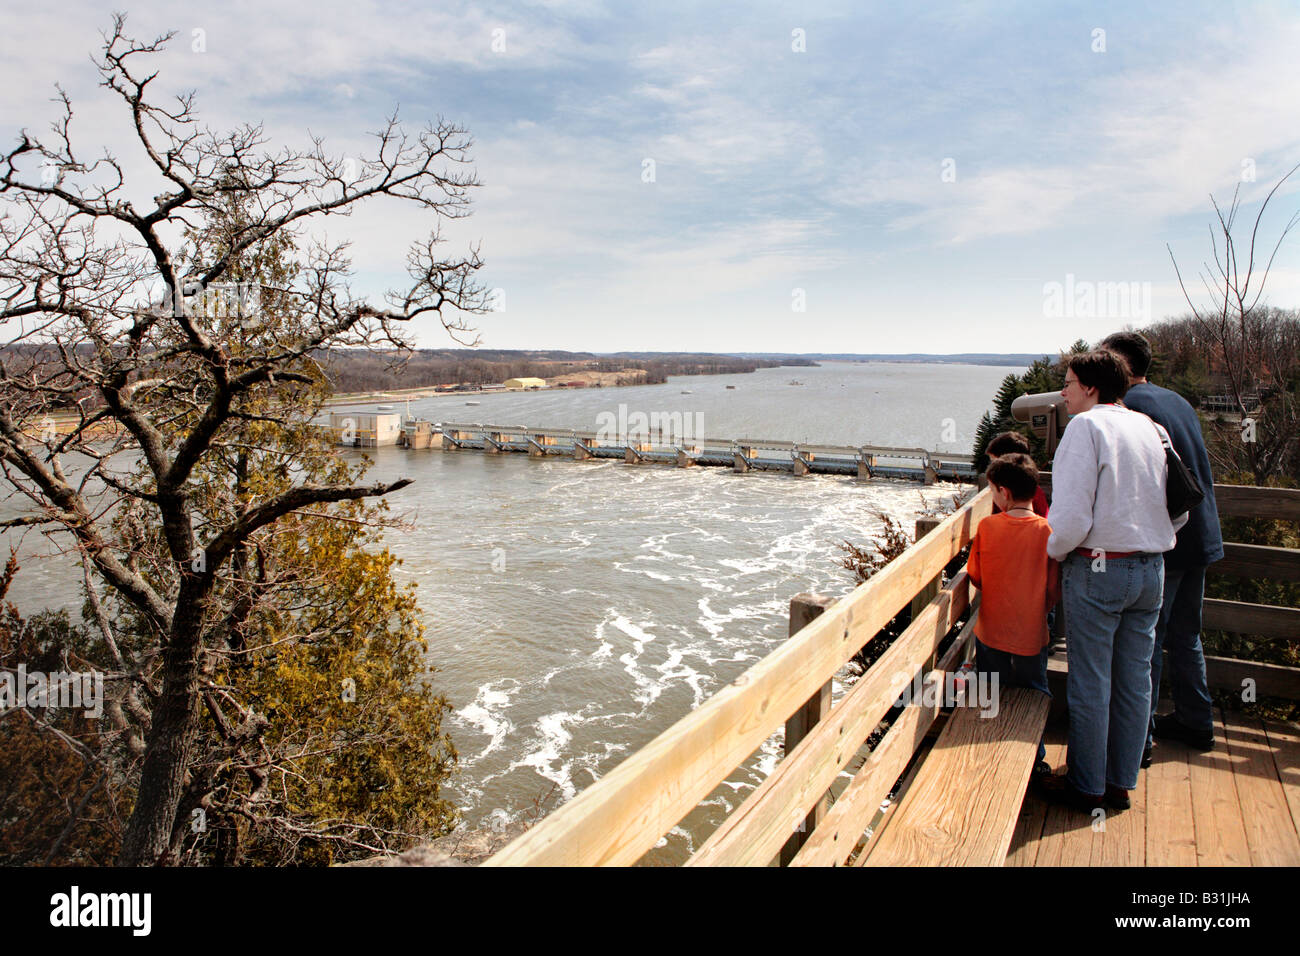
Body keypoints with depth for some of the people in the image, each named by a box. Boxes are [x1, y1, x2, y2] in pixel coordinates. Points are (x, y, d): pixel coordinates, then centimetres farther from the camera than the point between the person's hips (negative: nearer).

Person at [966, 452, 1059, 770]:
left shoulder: (987, 526, -11)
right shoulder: (1048, 530, -12)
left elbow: (975, 577, 0)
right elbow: (1055, 590, -7)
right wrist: (1035, 610, 11)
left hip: (990, 632, 0)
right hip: (1031, 635, 0)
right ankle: (1034, 759, 27)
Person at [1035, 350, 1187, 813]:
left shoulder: (1087, 426, -12)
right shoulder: (1150, 428, 9)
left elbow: (1072, 515, -20)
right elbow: (1180, 510, 14)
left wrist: (1054, 551, -3)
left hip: (1098, 570, -7)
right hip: (1151, 570, 7)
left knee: (1090, 684, 4)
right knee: (1135, 680, 14)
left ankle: (1086, 787, 16)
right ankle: (1121, 782, 26)